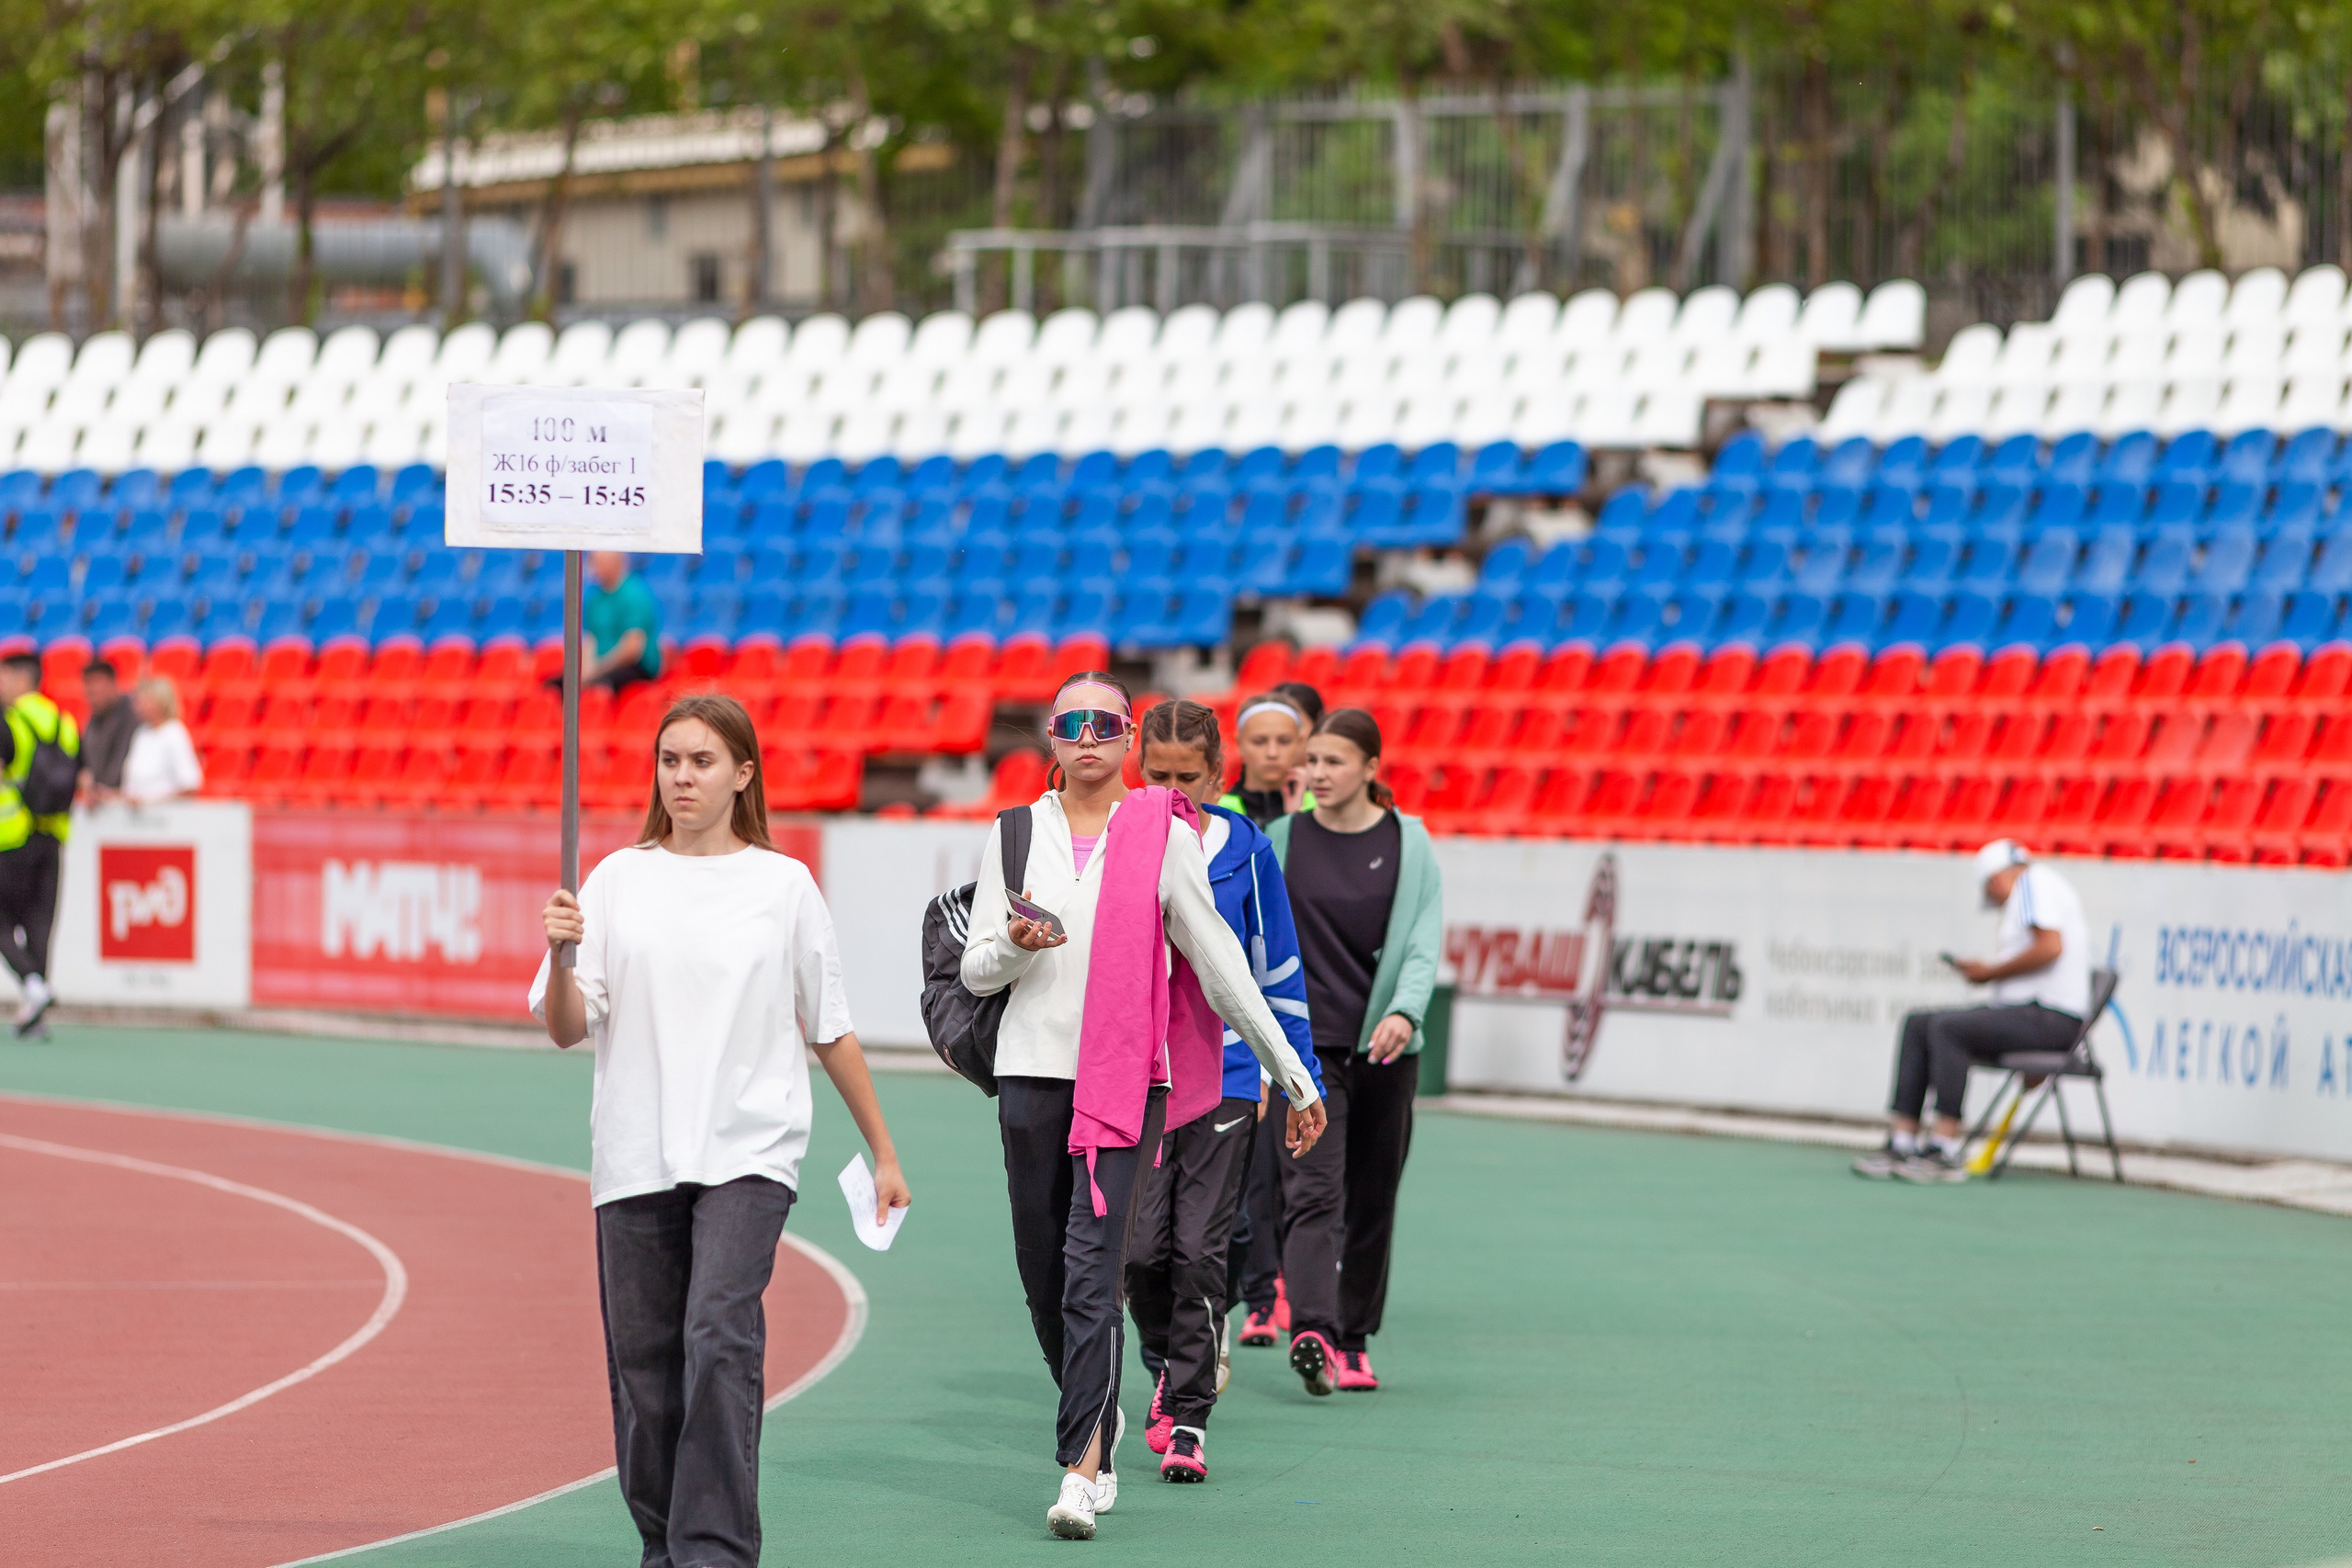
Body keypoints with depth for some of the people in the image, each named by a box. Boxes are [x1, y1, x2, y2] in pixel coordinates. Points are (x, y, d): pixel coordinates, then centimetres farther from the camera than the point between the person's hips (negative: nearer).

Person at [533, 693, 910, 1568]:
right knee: (643, 1362, 5)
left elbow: (831, 1031, 12)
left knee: (720, 1338, -19)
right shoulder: (617, 881, 7)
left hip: (748, 1152, -2)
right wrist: (561, 956, -17)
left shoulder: (783, 885, 5)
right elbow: (566, 1029, 3)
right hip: (635, 1157, 2)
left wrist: (883, 1153, 14)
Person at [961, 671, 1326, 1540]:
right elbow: (976, 971, 10)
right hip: (1033, 1069, 3)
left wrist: (1293, 1074, 6)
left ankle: (1081, 1467, -18)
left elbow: (1220, 965, 6)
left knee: (1093, 1268, -14)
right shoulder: (1018, 834, 9)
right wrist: (1016, 946, -14)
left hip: (1126, 1076, -3)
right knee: (1043, 1272, 6)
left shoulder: (1164, 837, 2)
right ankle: (1099, 1420, 30)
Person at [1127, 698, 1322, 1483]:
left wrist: (1300, 1078, 11)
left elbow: (1279, 971, 9)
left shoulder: (1247, 852, 2)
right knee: (1141, 1247, -2)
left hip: (1225, 1076, -1)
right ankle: (1168, 1367, 26)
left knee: (1201, 1250, -5)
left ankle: (1188, 1418, 0)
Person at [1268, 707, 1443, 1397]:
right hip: (1305, 1042, -2)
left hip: (1385, 1045, 2)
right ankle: (1312, 1331, -28)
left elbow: (1424, 938, -5)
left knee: (1372, 1198, 8)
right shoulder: (1284, 841, 2)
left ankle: (1354, 1339, 19)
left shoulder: (1407, 842, 2)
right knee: (1314, 1191, -16)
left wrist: (1405, 1011, -21)